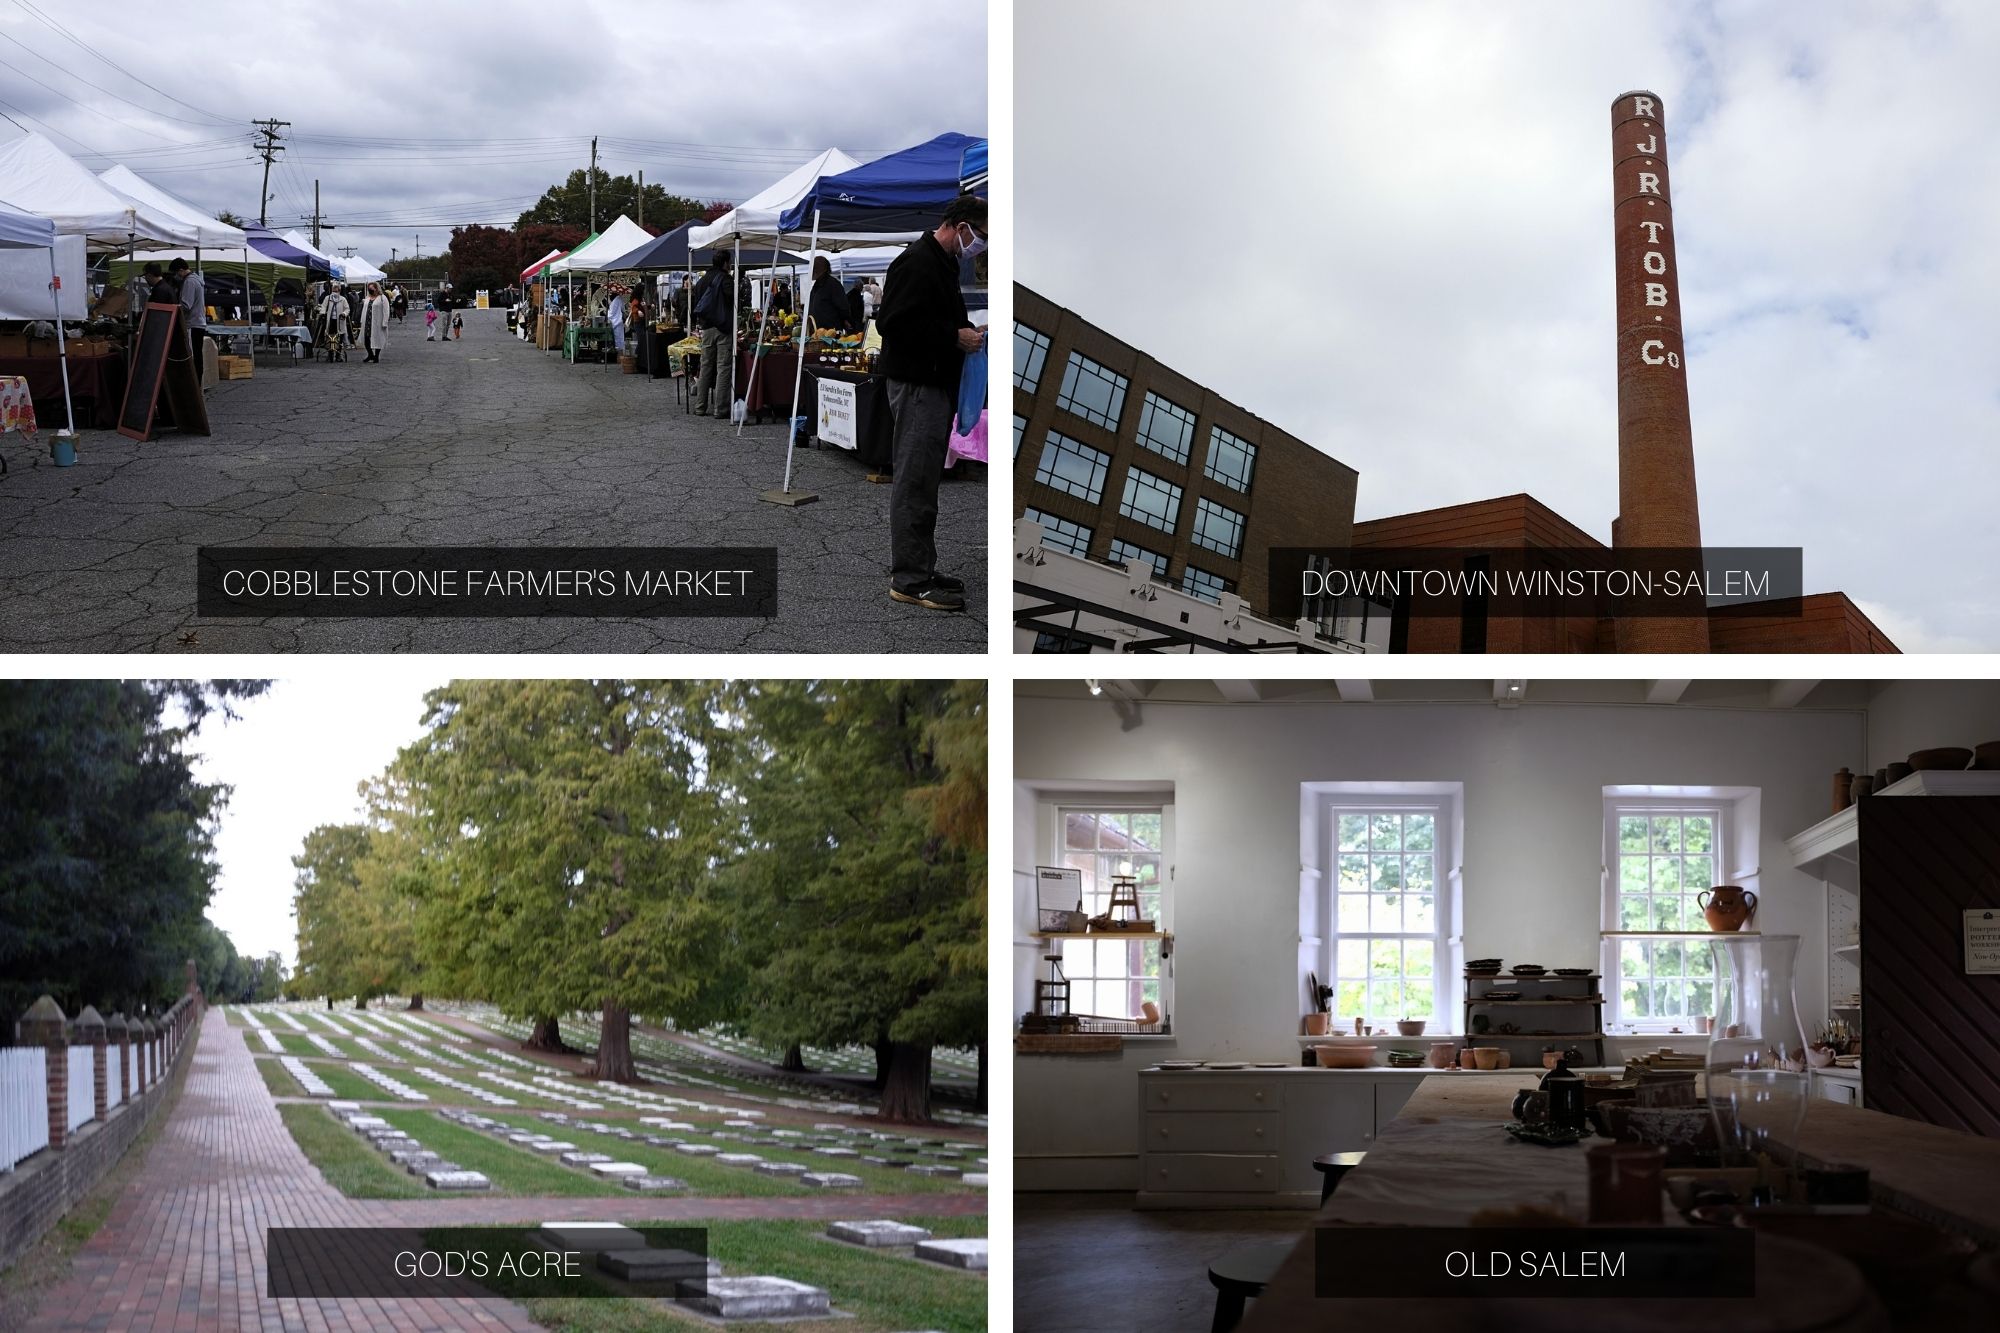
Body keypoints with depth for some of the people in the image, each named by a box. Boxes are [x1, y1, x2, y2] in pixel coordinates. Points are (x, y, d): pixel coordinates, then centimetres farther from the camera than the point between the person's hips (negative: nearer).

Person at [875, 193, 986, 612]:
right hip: (916, 385, -11)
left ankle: (921, 571, 21)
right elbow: (895, 323, -24)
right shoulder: (917, 264, -17)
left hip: (936, 385, 11)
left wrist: (966, 330, 10)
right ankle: (910, 580, -4)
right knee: (914, 483, -7)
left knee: (924, 481, 14)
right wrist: (955, 336, -20)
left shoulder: (942, 263, 17)